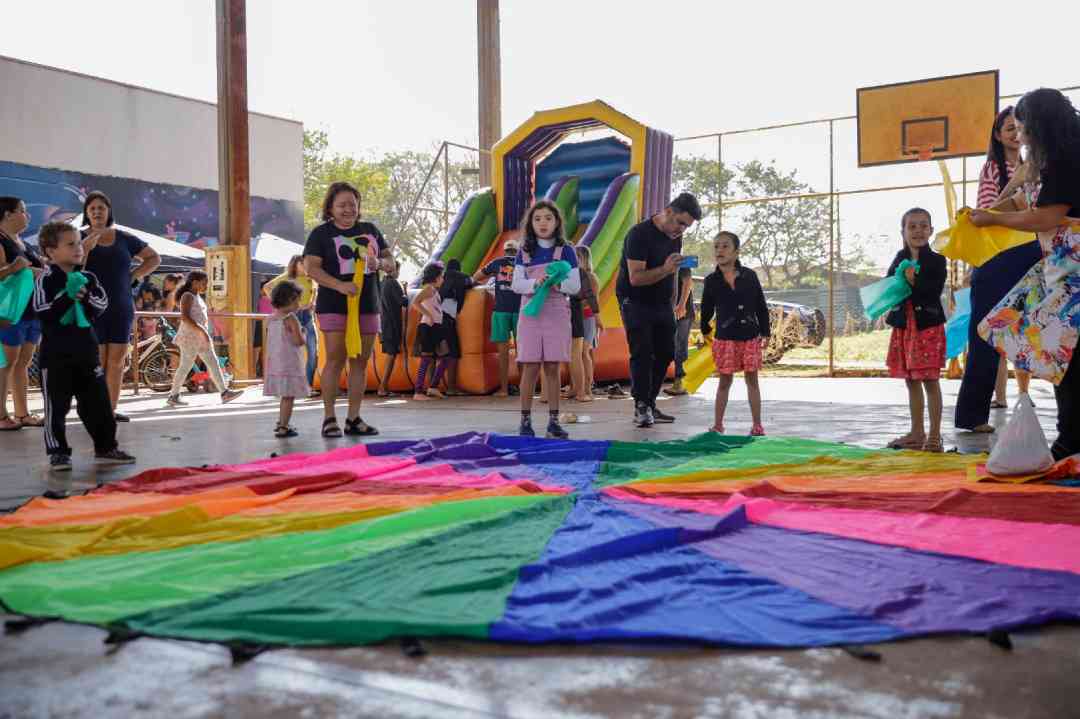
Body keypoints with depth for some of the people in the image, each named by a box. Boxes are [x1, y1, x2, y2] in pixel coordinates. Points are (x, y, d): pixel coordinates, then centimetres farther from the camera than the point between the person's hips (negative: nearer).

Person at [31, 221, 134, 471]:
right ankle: (58, 452, 11)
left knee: (98, 401, 8)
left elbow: (102, 306, 5)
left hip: (86, 348, 5)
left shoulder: (88, 278, 9)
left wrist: (86, 297, -12)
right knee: (57, 404, 1)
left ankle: (105, 447, 19)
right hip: (56, 352, -5)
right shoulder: (46, 279, -7)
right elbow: (44, 313, -16)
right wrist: (69, 295, -22)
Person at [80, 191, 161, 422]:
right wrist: (88, 245, -21)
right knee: (97, 360, -8)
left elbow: (154, 258, 19)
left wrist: (133, 276, 6)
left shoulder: (124, 238, 9)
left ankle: (111, 409, 7)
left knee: (117, 360, 1)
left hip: (121, 309, 3)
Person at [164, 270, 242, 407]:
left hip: (201, 337, 9)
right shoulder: (188, 296, -9)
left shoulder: (198, 297, 18)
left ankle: (224, 392, -3)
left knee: (213, 363, 1)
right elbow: (184, 317, -22)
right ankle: (173, 396, 6)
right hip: (190, 336, -9)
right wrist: (202, 330, -26)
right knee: (185, 366, -4)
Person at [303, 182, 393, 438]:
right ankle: (329, 418, -1)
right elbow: (311, 267, -10)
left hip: (367, 305, 5)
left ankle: (353, 419, 11)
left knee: (360, 362, 5)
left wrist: (379, 263, -8)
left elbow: (390, 261, 17)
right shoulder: (321, 233, 1)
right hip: (334, 306, -4)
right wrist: (340, 286, -24)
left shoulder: (370, 230, 15)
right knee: (335, 359, -8)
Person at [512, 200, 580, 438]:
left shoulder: (566, 251, 3)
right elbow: (516, 284, 0)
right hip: (530, 313, 0)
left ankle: (553, 421, 7)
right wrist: (535, 283, -19)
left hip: (557, 314, 0)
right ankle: (525, 420, 4)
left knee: (552, 367, 1)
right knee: (530, 367, -2)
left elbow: (575, 286, 0)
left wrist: (556, 282, -19)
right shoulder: (524, 251, 6)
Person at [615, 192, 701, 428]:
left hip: (662, 304, 8)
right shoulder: (640, 234, -18)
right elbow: (636, 278, -25)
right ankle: (640, 408, -6)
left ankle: (650, 405, 13)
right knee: (642, 353, -12)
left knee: (665, 353, 4)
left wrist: (673, 303, 15)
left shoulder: (675, 236, 8)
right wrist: (665, 269, -36)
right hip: (635, 302, -7)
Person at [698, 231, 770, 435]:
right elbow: (707, 309, 8)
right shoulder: (712, 281, -2)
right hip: (725, 338, -1)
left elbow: (761, 306, 4)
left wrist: (765, 331, 3)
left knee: (752, 380, 7)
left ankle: (757, 426, 14)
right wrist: (705, 329, 7)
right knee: (725, 381, 4)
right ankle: (717, 424, 14)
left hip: (750, 337, 1)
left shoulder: (749, 275, -1)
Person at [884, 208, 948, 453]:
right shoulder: (899, 260, 10)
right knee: (911, 380, 11)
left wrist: (915, 282, -24)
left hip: (928, 325, -5)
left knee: (930, 380, -3)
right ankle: (917, 432, 20)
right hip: (904, 325, 5)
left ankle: (934, 434, 4)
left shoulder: (936, 260, -4)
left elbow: (936, 291, -14)